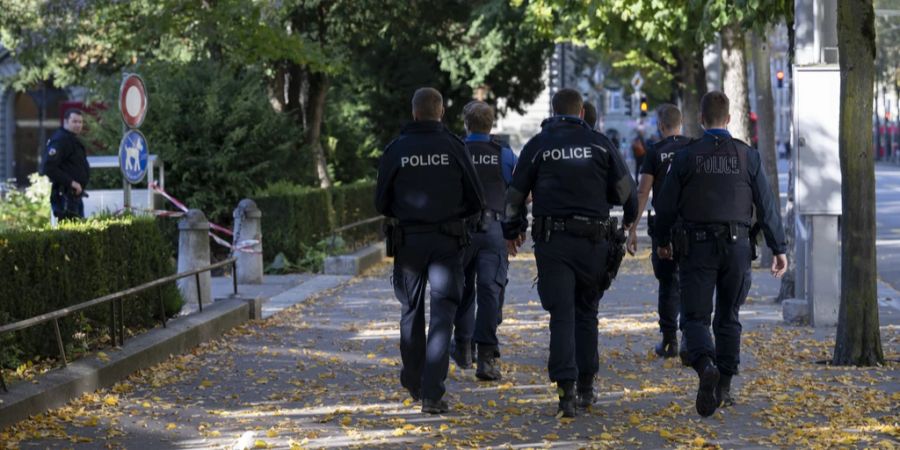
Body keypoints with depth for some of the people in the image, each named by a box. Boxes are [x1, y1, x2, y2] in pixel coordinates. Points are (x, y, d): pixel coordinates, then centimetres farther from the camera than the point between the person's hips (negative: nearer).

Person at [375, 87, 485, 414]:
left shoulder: (395, 150, -3)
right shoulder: (454, 147, -4)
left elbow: (382, 204, 1)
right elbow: (476, 201, -2)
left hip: (408, 240, 1)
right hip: (447, 241, -1)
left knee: (412, 311, 17)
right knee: (442, 315, -2)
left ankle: (414, 383, 30)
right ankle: (432, 394, -12)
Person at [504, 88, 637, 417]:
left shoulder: (538, 146, 5)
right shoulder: (600, 144, 5)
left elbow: (515, 195, 9)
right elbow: (626, 189, 7)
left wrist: (510, 232, 24)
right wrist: (630, 219, 27)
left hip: (552, 241, -1)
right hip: (594, 240, 1)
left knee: (562, 316, -4)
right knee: (586, 312, 15)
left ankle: (566, 389, -16)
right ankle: (586, 385, 17)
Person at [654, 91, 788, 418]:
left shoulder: (686, 157, -2)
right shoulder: (747, 156, 1)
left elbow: (666, 205, 1)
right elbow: (767, 206, 0)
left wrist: (663, 241, 18)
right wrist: (779, 248, 7)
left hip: (697, 247, -2)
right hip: (737, 245, 2)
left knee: (695, 318, -1)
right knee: (728, 318, 15)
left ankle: (706, 365, -30)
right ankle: (724, 387, 15)